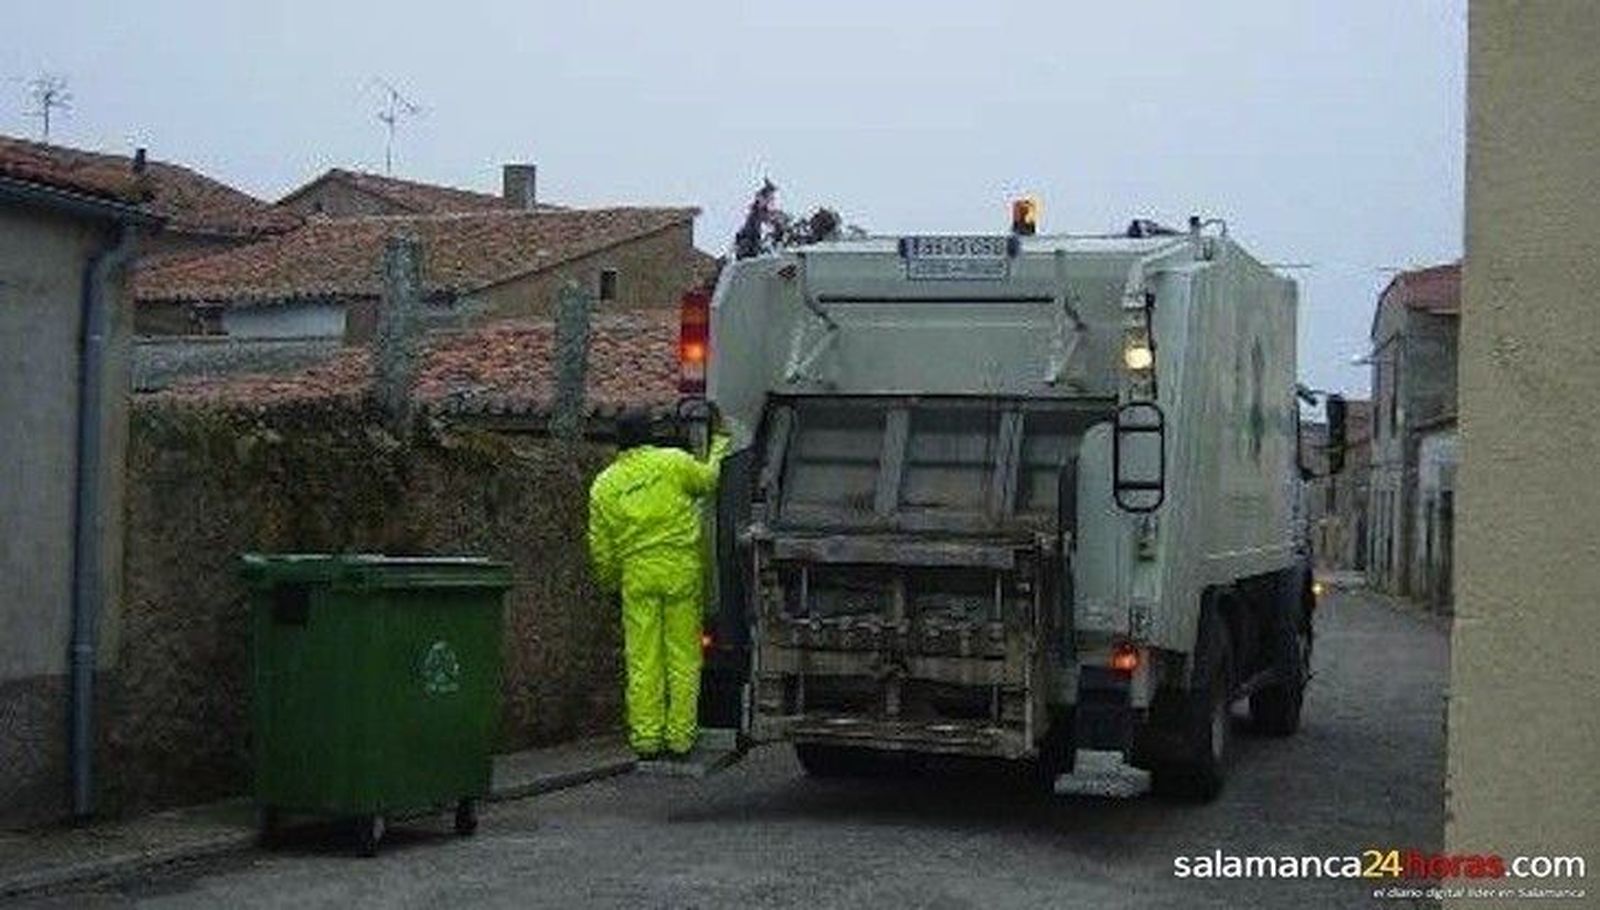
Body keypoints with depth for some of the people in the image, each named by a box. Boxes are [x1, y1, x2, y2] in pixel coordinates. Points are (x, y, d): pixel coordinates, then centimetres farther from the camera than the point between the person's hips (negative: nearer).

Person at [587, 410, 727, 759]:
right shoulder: (674, 462, -2)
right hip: (682, 570, -1)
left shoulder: (604, 485, 7)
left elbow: (601, 549, 8)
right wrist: (718, 453, 31)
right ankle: (680, 737, 5)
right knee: (683, 656, 4)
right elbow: (708, 480, 14)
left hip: (638, 575, 1)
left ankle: (646, 737, 5)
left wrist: (610, 582, 21)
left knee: (643, 660, 5)